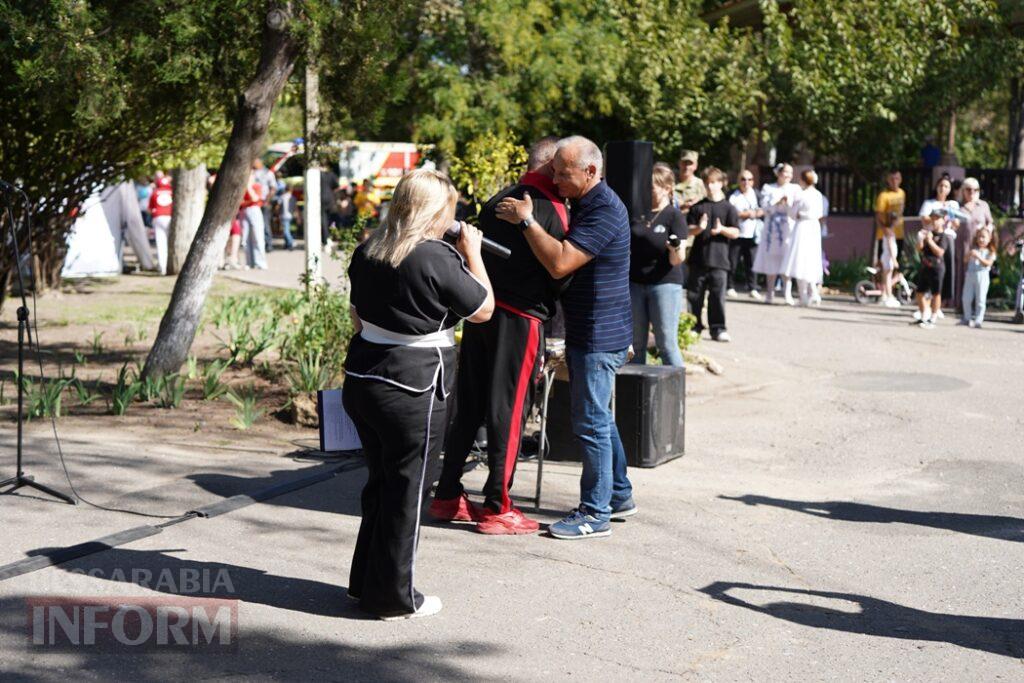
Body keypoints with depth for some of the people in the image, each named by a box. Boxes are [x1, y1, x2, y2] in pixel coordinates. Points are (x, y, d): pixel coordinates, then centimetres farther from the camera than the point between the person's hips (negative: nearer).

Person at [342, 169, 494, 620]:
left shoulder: (367, 253, 8)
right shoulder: (437, 259, -16)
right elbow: (483, 309, -5)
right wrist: (472, 253, 4)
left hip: (362, 378, 8)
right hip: (412, 389, -8)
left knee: (379, 482, 20)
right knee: (405, 490, 4)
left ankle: (366, 583, 29)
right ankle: (393, 597, 14)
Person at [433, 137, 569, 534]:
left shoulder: (496, 201, 11)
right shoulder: (552, 210, -10)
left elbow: (479, 257, 13)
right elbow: (558, 273, -7)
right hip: (519, 318, -7)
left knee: (469, 408, 13)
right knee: (509, 411, 0)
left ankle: (447, 497, 21)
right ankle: (497, 509, 6)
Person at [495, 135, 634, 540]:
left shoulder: (605, 211, -21)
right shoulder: (584, 204, 12)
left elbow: (560, 263, -29)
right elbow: (562, 257, 26)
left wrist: (526, 220, -22)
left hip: (599, 336, -11)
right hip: (587, 332, 11)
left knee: (590, 422, -4)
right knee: (599, 418, 19)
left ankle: (595, 513, 4)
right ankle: (619, 496, 31)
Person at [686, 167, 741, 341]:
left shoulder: (728, 207, 4)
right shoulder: (698, 207, 10)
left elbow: (735, 233, 0)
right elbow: (689, 230, 6)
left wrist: (722, 229, -18)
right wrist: (699, 228, -14)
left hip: (718, 260, -2)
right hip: (697, 258, 2)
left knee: (717, 296, -3)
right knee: (694, 295, 6)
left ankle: (718, 328, 5)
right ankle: (695, 326, 17)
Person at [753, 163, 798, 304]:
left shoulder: (795, 189, 10)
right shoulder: (768, 188, 10)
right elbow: (765, 207, -2)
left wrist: (787, 202, -15)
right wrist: (778, 201, -14)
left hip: (788, 227, 0)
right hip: (772, 226, 1)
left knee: (787, 260, -9)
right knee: (771, 260, 2)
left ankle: (788, 293, -10)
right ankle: (769, 293, 9)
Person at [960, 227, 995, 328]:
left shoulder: (990, 252, 1)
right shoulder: (973, 249, 11)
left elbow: (988, 263, -13)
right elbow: (965, 260, 2)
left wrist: (978, 257, -25)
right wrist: (969, 254, -19)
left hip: (982, 276, -4)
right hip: (970, 275, 4)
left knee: (980, 300, -2)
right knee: (966, 298, 6)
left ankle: (978, 320, 4)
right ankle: (967, 318, 20)